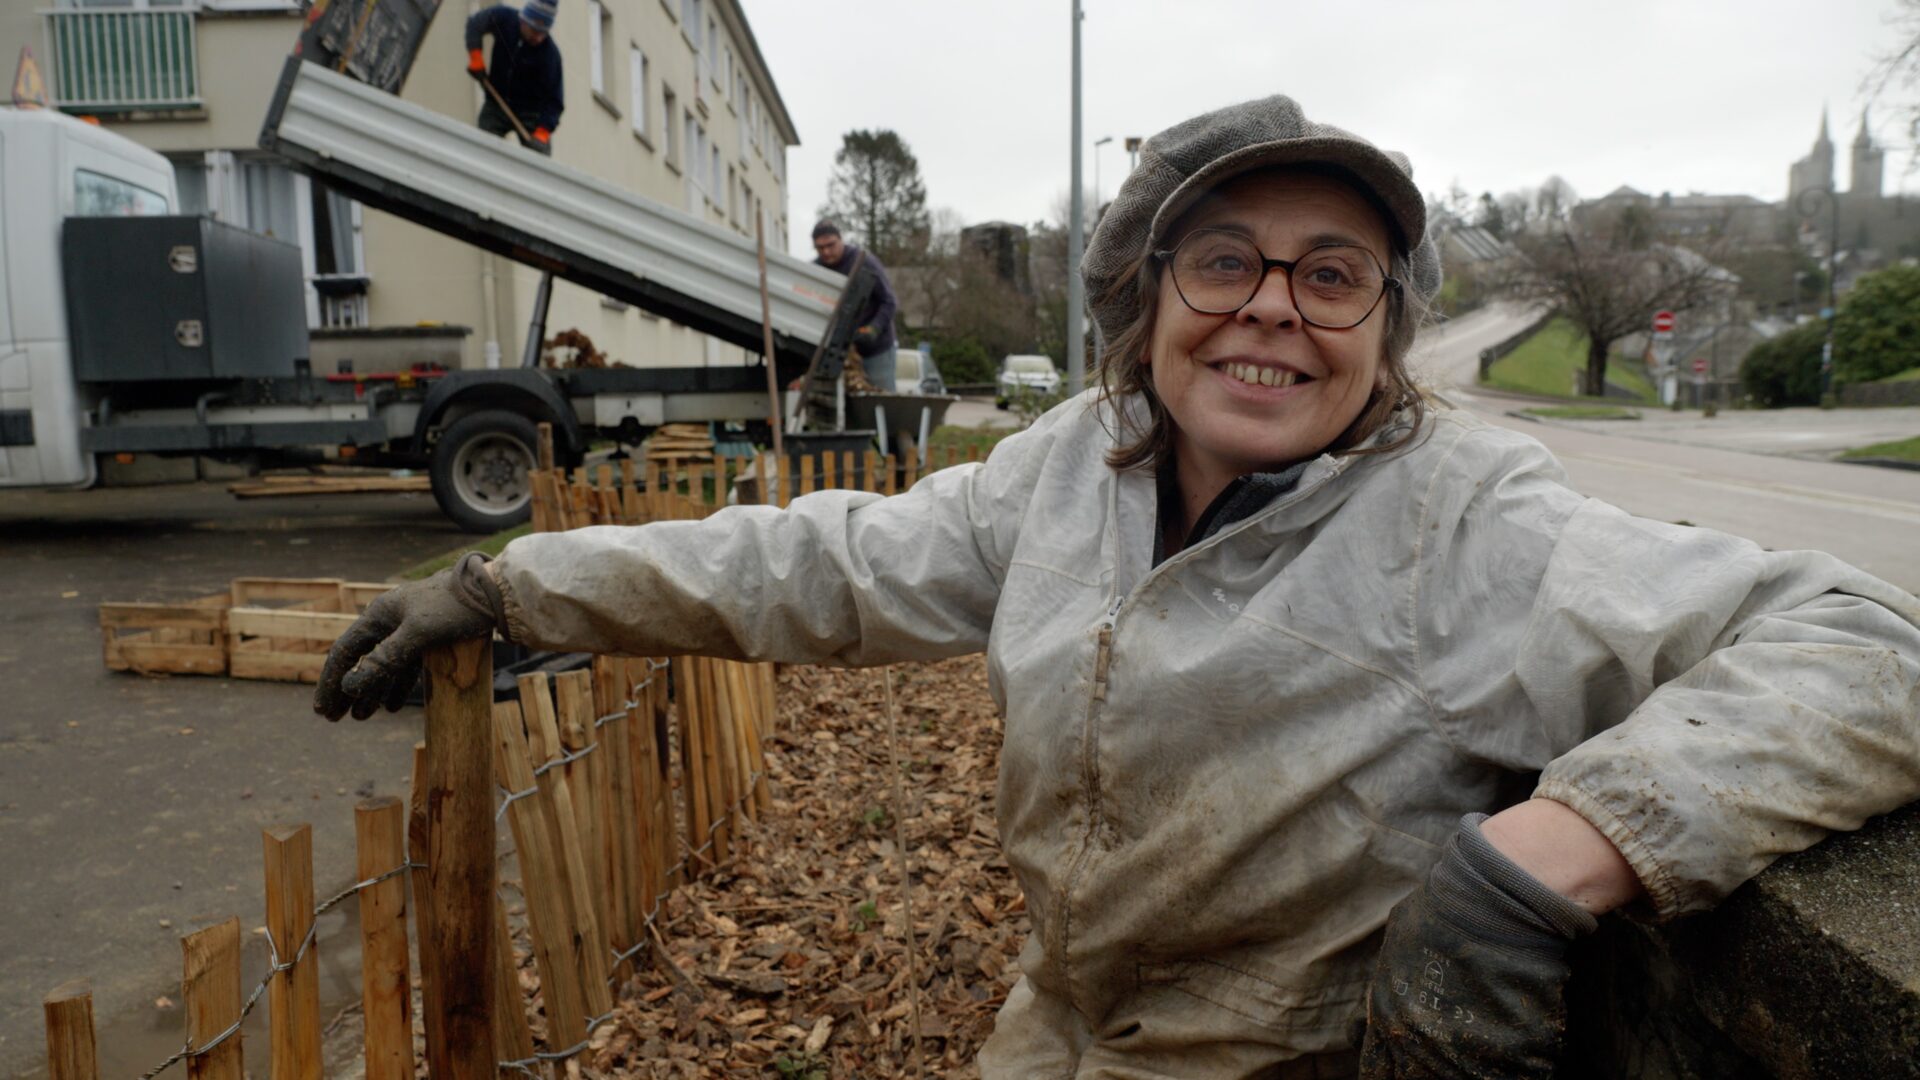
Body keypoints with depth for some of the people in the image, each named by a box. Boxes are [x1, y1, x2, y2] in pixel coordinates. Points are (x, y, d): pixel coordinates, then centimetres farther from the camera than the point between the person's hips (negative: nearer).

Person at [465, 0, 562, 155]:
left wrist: (542, 132, -36)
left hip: (531, 112, -3)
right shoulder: (502, 18, -15)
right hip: (496, 104, 3)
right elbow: (475, 23, 5)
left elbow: (554, 99, -24)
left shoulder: (550, 53, -24)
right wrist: (475, 57, -10)